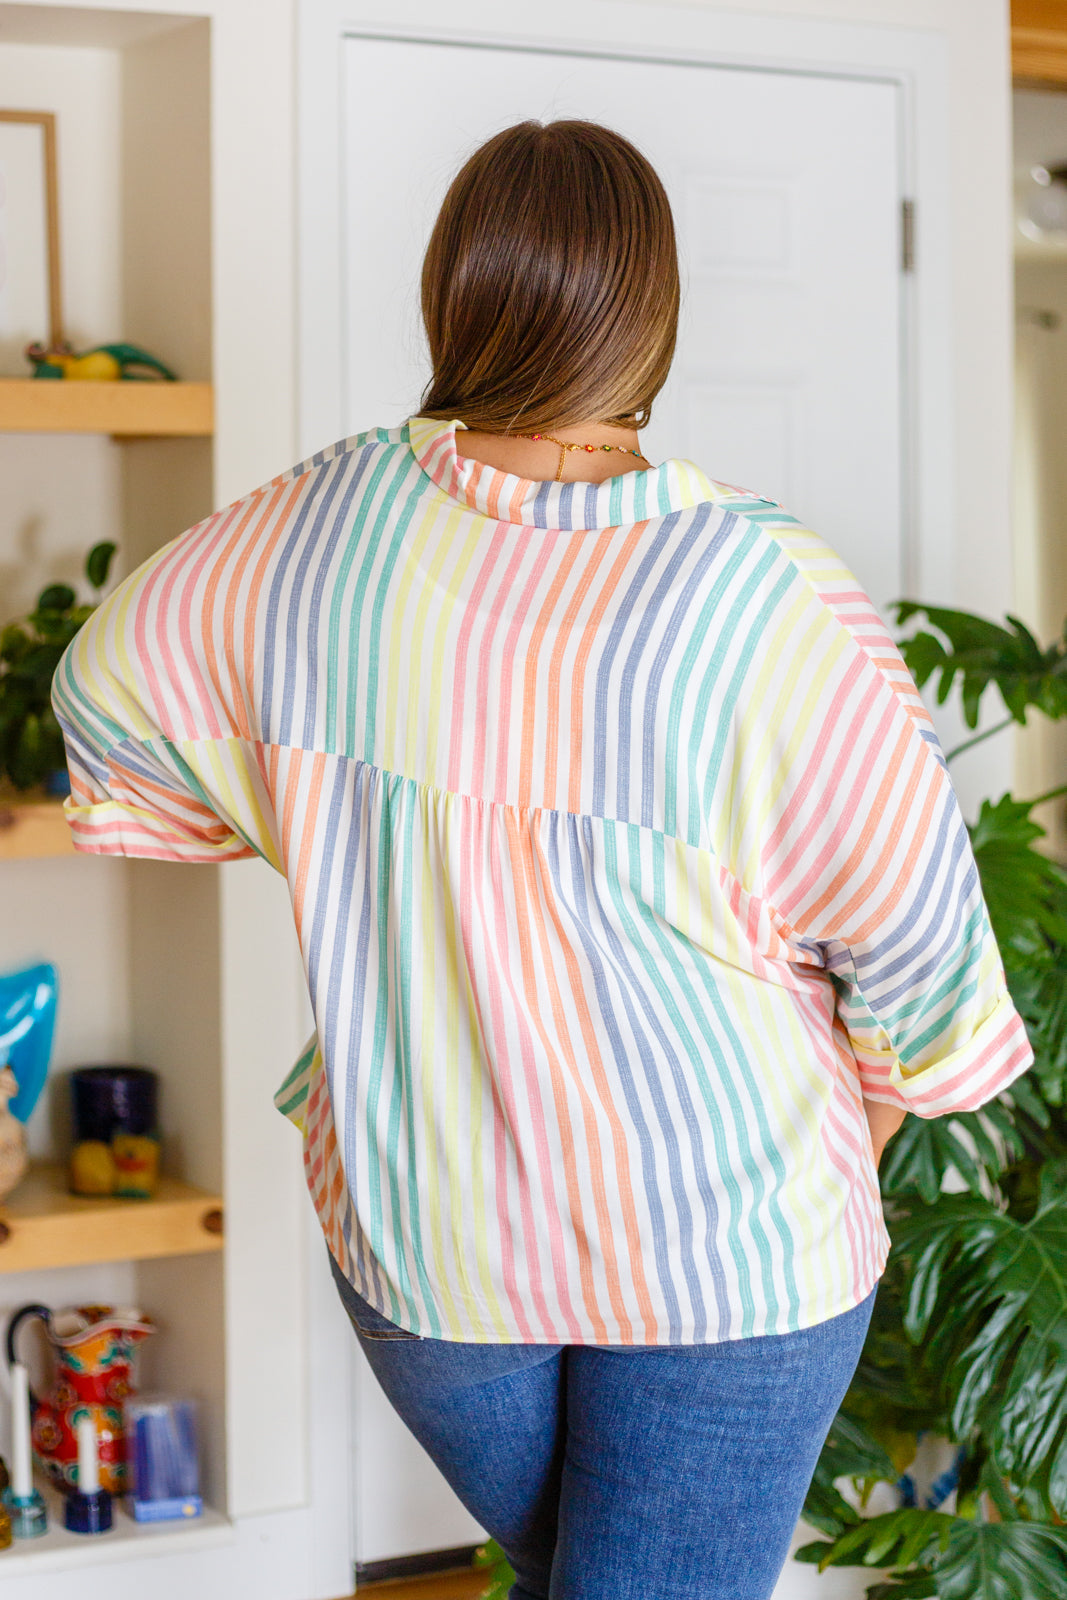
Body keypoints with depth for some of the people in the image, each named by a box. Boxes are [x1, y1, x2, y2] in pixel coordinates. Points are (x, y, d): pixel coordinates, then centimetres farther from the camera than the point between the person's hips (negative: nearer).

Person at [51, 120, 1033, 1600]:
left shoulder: (308, 537, -12)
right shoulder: (769, 598, -24)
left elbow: (105, 685, 8)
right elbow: (916, 923, -12)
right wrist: (872, 1111, 9)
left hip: (413, 1230, 4)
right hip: (726, 1244, -3)